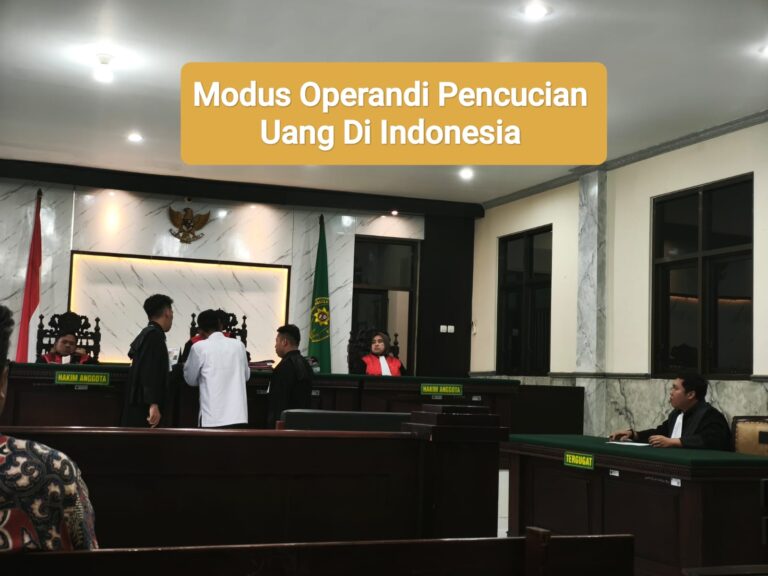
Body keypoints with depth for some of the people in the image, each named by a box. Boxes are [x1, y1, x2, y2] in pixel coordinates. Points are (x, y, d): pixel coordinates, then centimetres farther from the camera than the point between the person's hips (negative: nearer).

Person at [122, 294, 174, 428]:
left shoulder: (145, 334, 18)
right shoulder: (154, 335, -11)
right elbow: (150, 372, -21)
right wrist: (153, 404, -25)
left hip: (138, 407, 10)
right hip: (144, 408, -10)